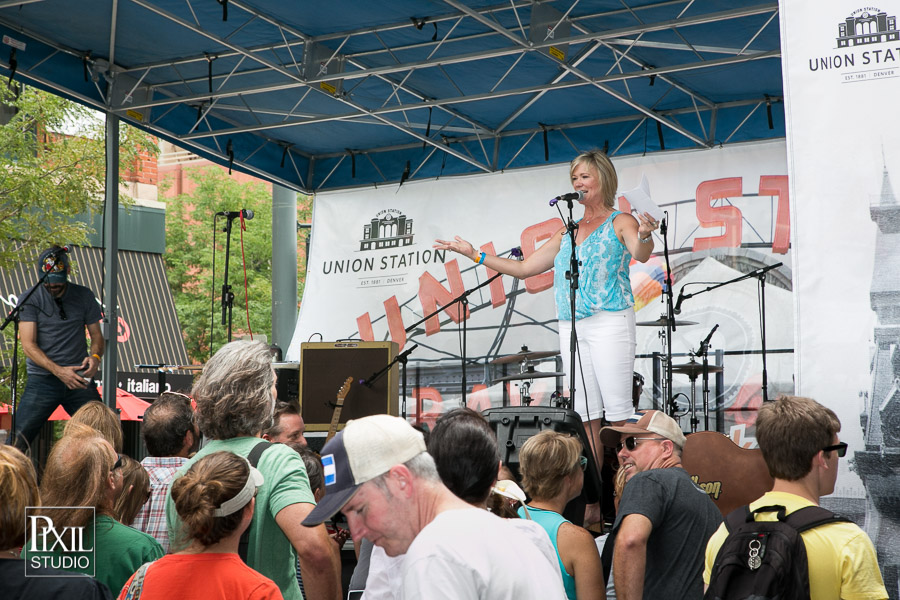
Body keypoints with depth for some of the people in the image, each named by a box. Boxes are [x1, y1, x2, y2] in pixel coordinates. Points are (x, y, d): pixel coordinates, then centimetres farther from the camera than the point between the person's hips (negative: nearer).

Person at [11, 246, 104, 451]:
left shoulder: (84, 296, 7)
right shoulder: (30, 300, -1)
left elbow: (96, 335, 13)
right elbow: (28, 345, -7)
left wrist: (95, 357, -11)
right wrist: (58, 371, -20)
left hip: (79, 378, 2)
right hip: (42, 379, -2)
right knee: (18, 440, -10)